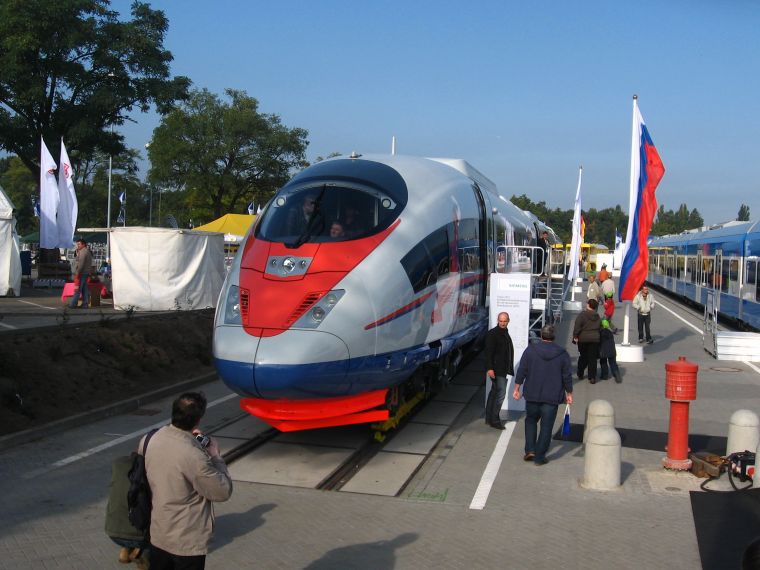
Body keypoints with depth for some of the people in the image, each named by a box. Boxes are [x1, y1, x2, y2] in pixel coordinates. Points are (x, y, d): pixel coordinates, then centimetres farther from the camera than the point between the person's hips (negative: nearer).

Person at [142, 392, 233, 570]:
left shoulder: (150, 439, -10)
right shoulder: (194, 456, -32)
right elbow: (223, 492, -19)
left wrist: (188, 439, 3)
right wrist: (215, 455, -9)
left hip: (157, 534, 7)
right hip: (186, 542, -6)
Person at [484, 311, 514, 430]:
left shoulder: (505, 333, 16)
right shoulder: (492, 334, -13)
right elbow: (488, 352, -18)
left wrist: (509, 369, 20)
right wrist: (490, 368, -24)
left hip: (503, 369, 9)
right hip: (496, 369, -9)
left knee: (494, 392, 14)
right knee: (500, 393, -10)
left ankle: (489, 418, 21)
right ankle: (494, 420, -3)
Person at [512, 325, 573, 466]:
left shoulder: (530, 350, -4)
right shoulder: (562, 354, -3)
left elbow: (521, 371, -3)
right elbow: (567, 376, 0)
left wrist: (516, 389, 5)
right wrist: (569, 394, 11)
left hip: (532, 395, 1)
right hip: (552, 397, -1)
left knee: (530, 420, 20)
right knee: (546, 426, 6)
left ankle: (530, 450, 9)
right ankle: (539, 457, 7)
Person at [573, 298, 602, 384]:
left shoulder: (582, 315, -10)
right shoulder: (597, 317, 6)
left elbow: (577, 326, -16)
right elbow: (600, 328, 10)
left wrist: (575, 336, -9)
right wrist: (596, 336, 16)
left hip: (583, 339, -2)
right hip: (595, 339, 2)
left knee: (583, 357, 15)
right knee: (592, 358, 3)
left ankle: (580, 374, 23)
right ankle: (592, 377, 0)